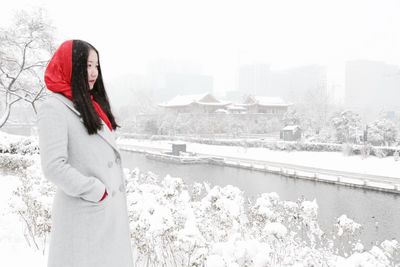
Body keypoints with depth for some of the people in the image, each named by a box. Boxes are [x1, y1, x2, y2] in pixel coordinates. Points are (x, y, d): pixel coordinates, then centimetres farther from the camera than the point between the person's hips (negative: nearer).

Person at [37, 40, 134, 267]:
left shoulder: (93, 104, 14)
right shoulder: (55, 108, -12)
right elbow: (53, 166, -20)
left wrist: (118, 195, 12)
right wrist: (97, 192, -14)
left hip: (113, 207, 8)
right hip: (86, 212, -8)